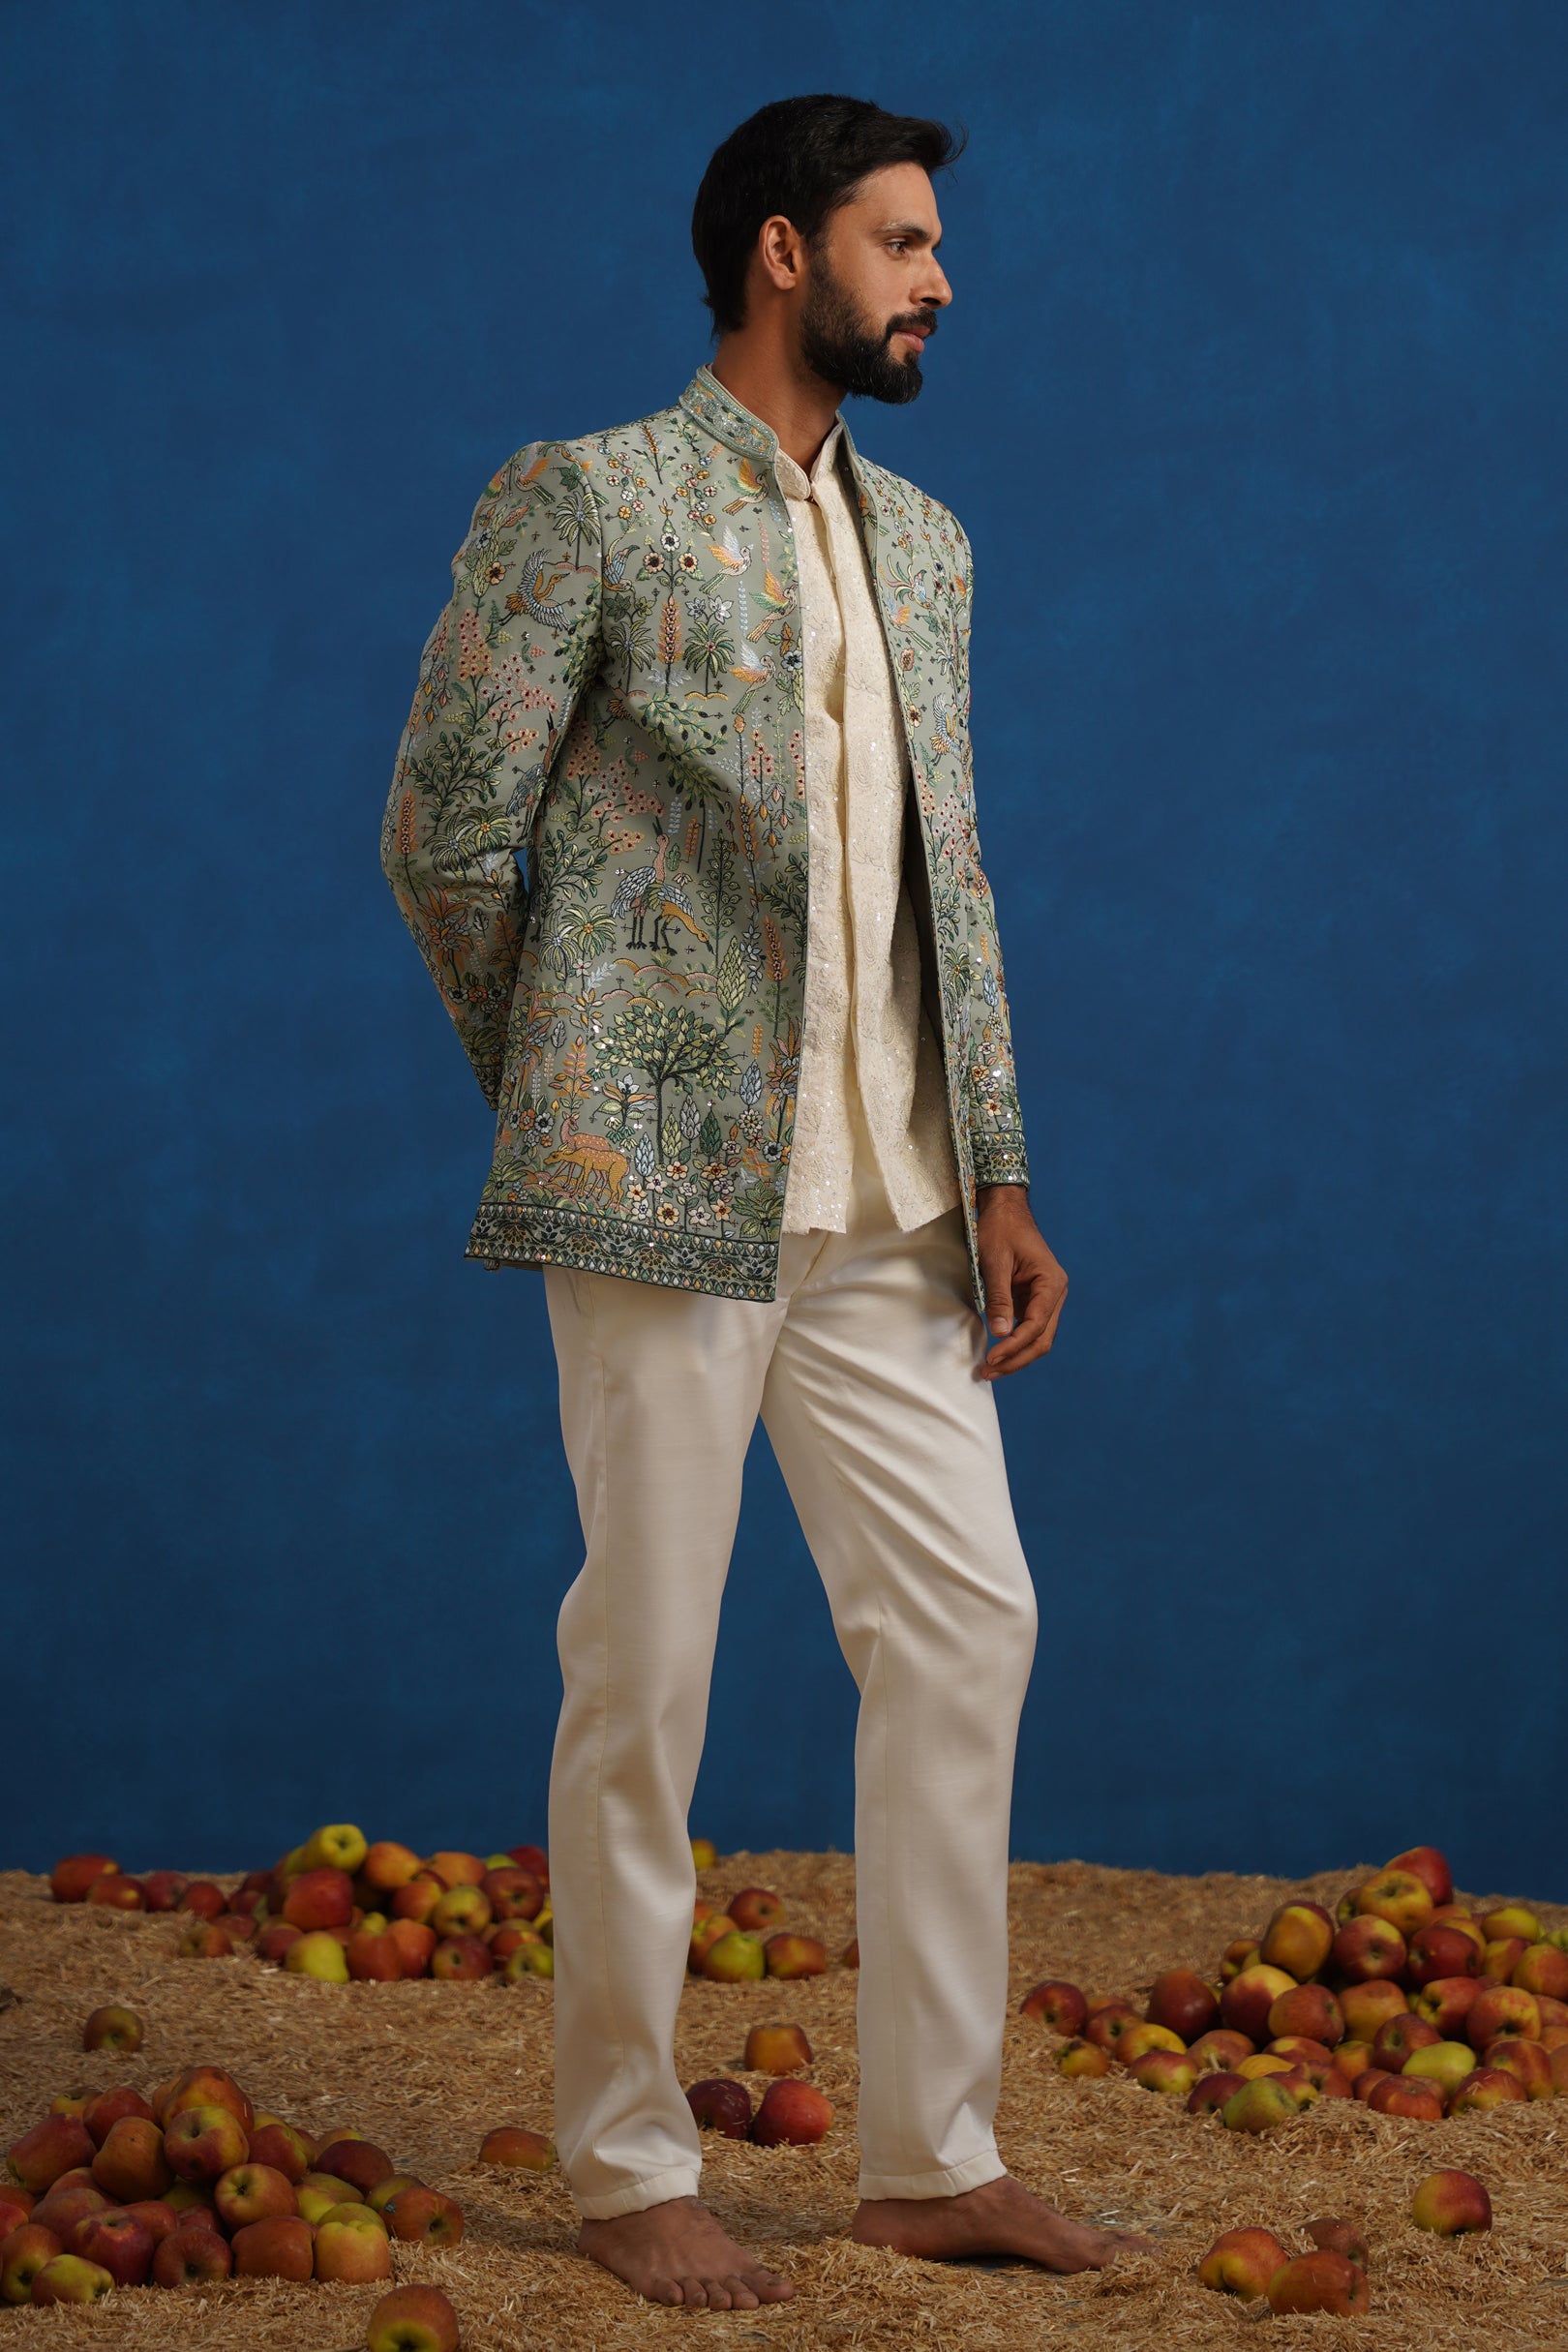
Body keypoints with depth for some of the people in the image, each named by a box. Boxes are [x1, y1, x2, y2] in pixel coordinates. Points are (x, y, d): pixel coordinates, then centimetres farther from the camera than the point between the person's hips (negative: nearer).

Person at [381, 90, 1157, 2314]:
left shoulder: (922, 543, 17)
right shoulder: (587, 500, -5)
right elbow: (443, 828, -5)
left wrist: (998, 1174, 11)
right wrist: (568, 1100, 3)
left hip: (886, 1207, 7)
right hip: (670, 1185, -7)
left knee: (965, 1622, 5)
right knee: (647, 1665, -1)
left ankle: (934, 2151, 15)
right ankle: (629, 2165, 11)